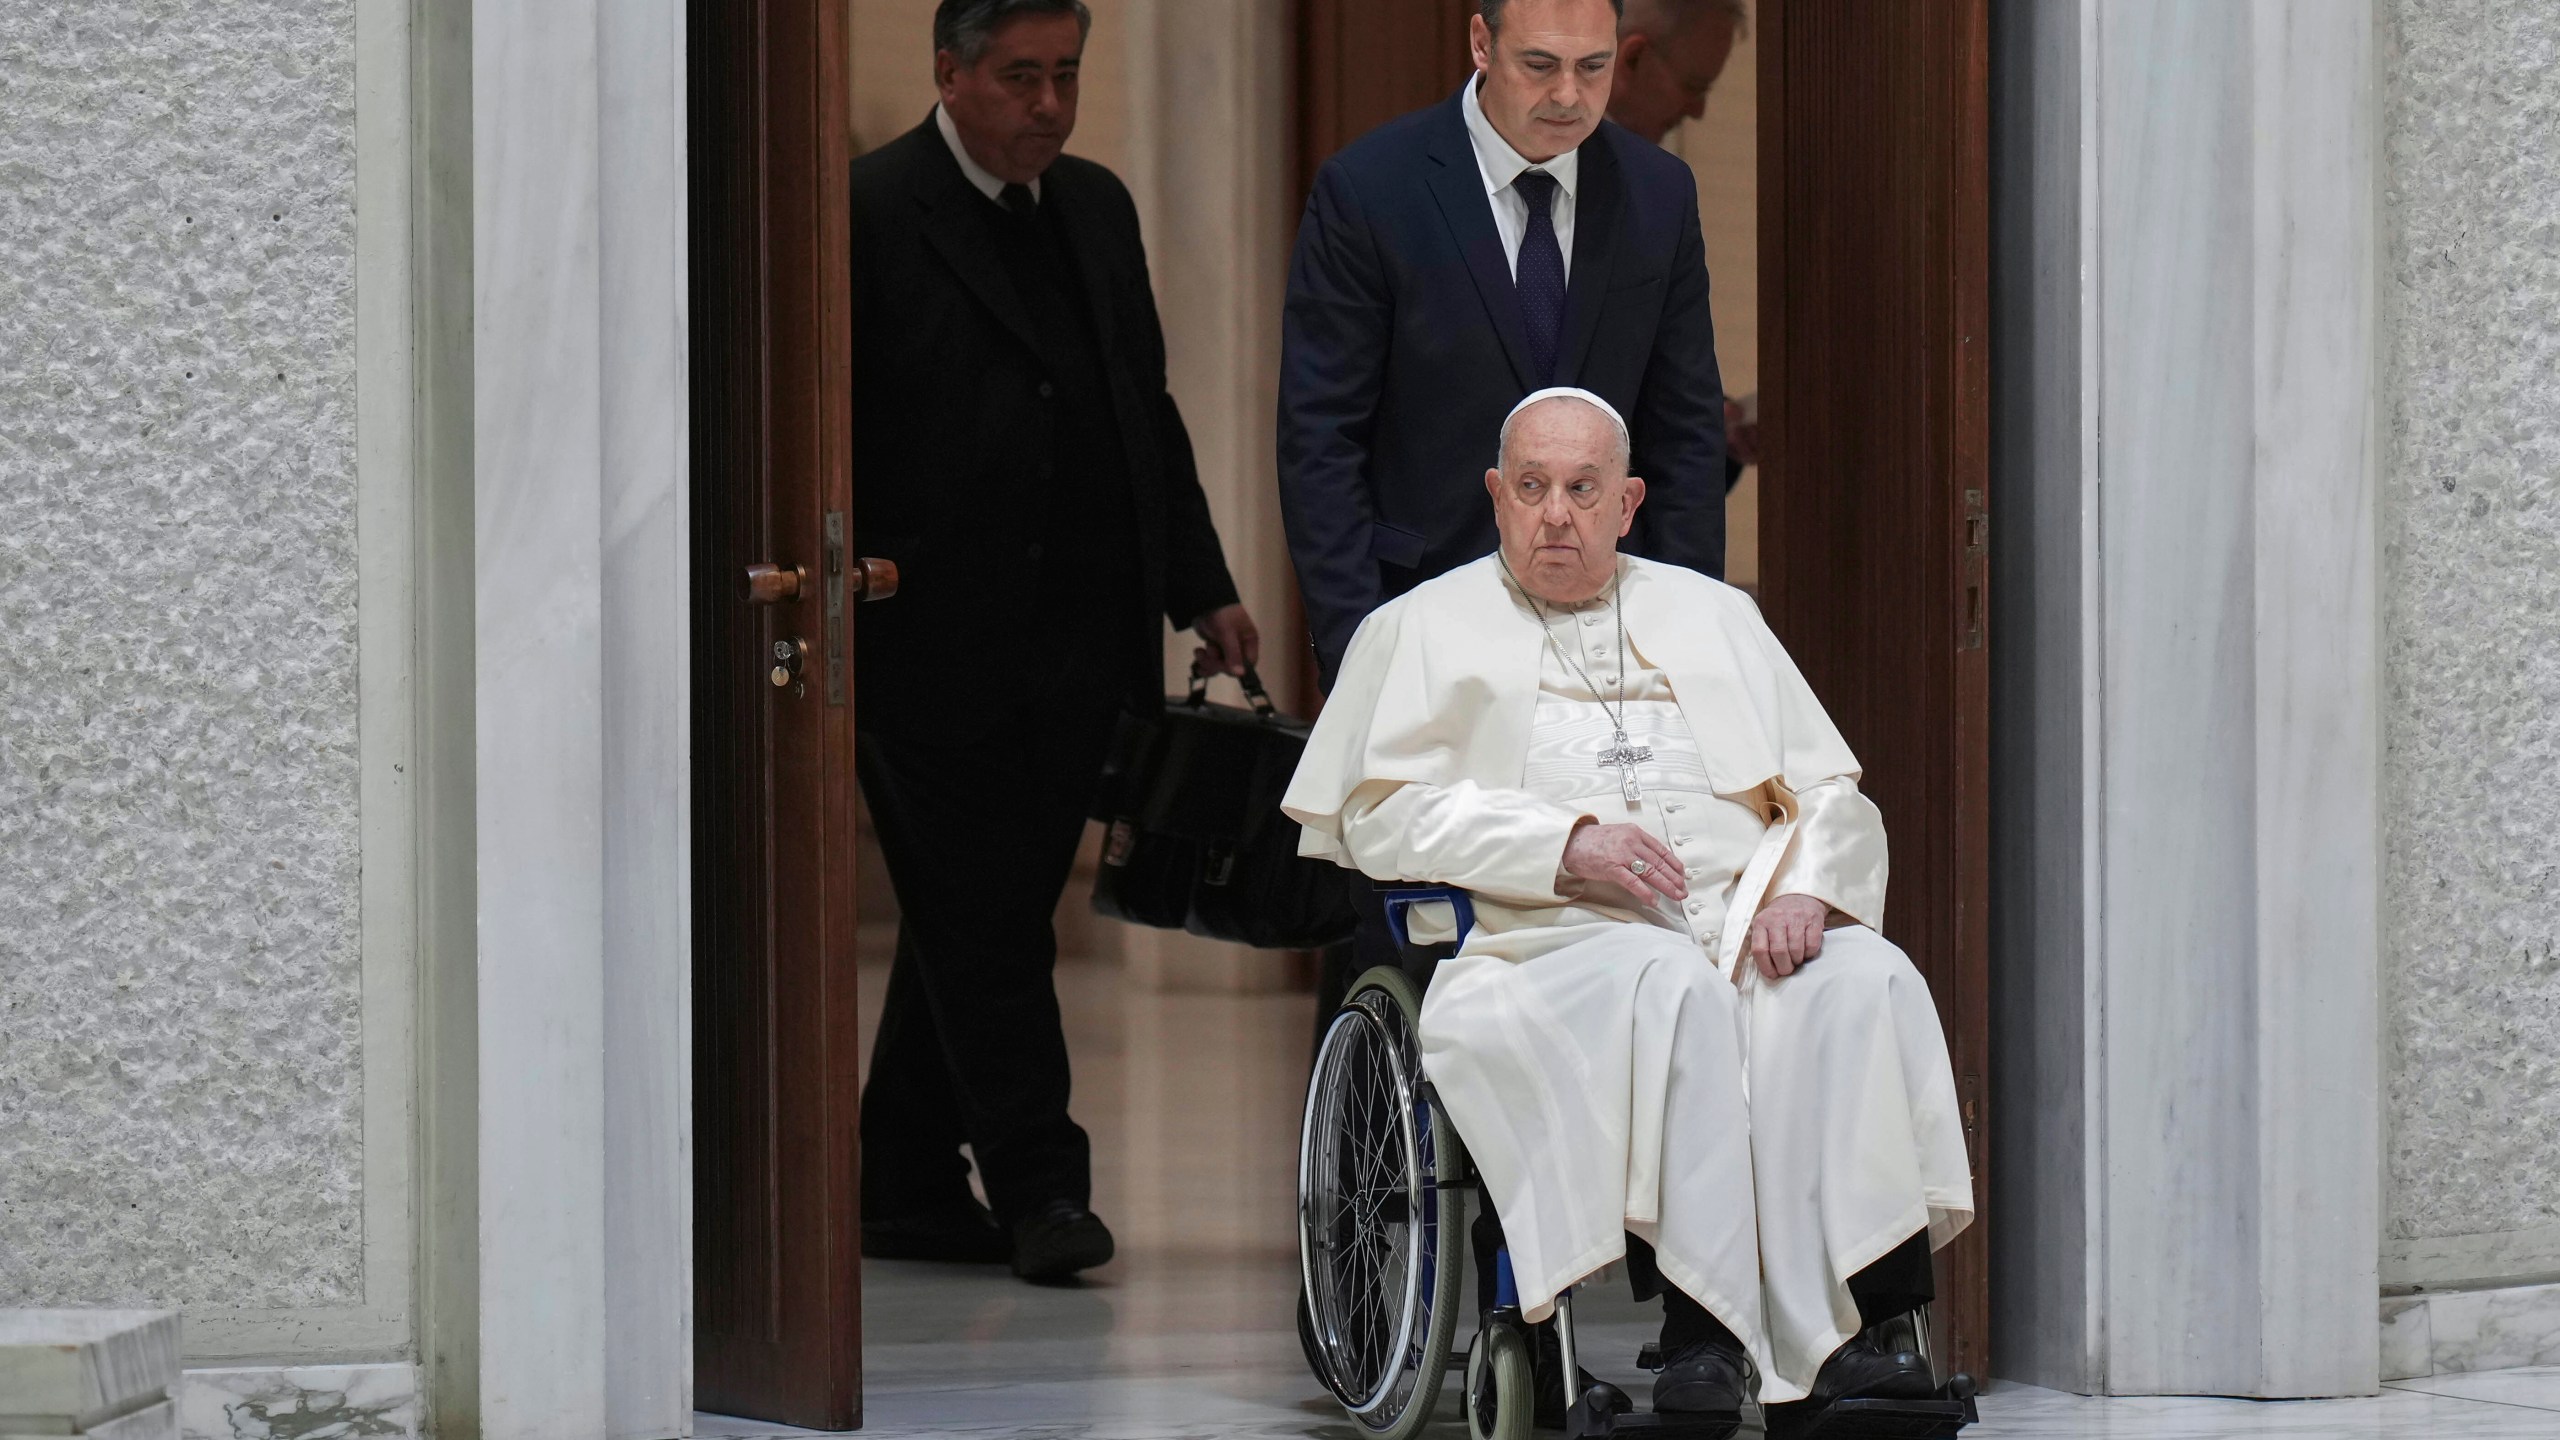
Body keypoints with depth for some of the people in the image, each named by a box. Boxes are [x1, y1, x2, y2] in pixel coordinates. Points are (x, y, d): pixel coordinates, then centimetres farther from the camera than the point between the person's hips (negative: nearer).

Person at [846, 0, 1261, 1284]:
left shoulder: (1096, 209, 15)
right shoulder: (868, 214, -7)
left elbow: (1146, 412, 21)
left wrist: (1202, 589, 16)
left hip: (1072, 642, 7)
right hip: (930, 643, -6)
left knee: (976, 922, 11)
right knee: (980, 919, -5)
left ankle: (907, 1188, 18)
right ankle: (1037, 1184, -2)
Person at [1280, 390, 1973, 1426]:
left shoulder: (1712, 616, 28)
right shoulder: (1427, 628, 19)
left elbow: (1830, 794, 21)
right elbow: (1379, 815, 4)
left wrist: (1806, 886, -3)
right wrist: (1564, 846, -9)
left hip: (1751, 923, 3)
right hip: (1558, 942, -3)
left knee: (1869, 980, -30)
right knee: (1670, 984, -38)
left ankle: (1874, 1321, -37)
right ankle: (1705, 1326, -42)